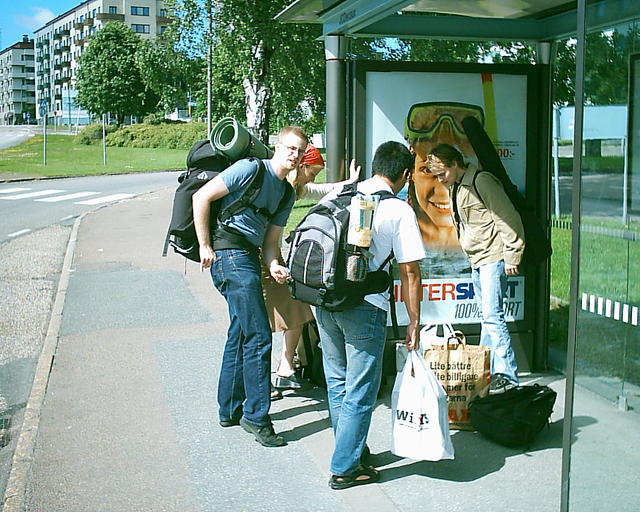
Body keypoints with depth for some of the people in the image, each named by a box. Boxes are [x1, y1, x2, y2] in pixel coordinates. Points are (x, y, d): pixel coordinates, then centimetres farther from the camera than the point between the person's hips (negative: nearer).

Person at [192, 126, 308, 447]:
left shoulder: (287, 193, 17)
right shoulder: (251, 169, -8)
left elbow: (270, 239, 16)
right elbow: (201, 197, -11)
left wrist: (273, 265, -6)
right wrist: (205, 246, -12)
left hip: (249, 258, 10)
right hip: (231, 254, -10)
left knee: (240, 334, 17)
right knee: (258, 337, -10)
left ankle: (230, 410, 30)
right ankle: (256, 417, -1)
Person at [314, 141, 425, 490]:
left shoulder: (337, 195, 7)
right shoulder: (400, 211, -6)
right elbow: (409, 272, -6)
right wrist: (414, 322, 3)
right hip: (364, 305, -6)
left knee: (337, 383, 19)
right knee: (360, 391, 6)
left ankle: (352, 449, 33)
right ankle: (345, 468, 12)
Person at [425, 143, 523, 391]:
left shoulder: (481, 181, -13)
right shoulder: (456, 187, 16)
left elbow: (508, 219, -16)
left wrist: (511, 257, -17)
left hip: (493, 258, -9)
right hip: (477, 260, 9)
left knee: (492, 314, -15)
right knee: (488, 316, 12)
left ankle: (507, 375, -13)